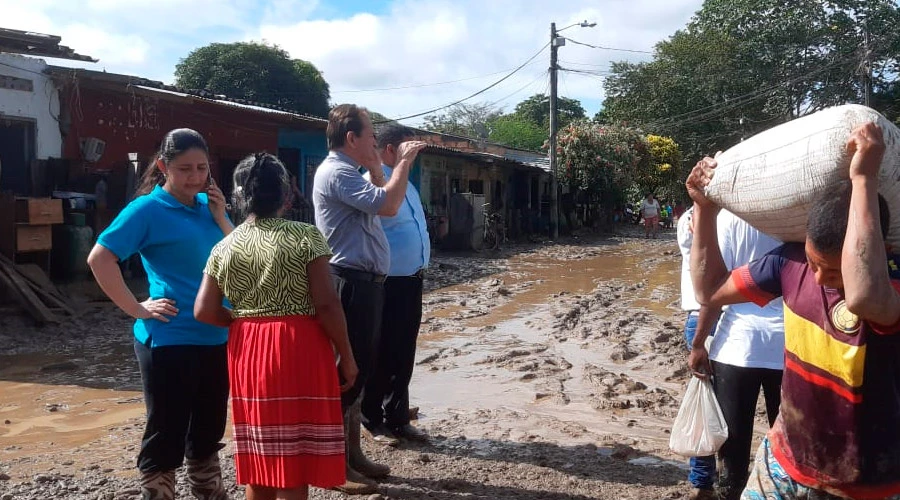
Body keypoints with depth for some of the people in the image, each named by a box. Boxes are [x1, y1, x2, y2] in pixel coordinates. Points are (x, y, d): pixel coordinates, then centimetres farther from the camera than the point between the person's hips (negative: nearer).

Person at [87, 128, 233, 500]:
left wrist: (220, 217, -4)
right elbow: (100, 259, -13)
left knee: (209, 431, 19)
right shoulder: (147, 208, -8)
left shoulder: (208, 204, 9)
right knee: (166, 436, 4)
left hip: (217, 337, 6)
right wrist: (137, 309, -13)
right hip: (170, 340, -6)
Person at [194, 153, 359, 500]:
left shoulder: (224, 248, 3)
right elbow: (326, 304, -14)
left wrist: (245, 319, 14)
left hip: (247, 351, 5)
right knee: (294, 458, 3)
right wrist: (346, 356, -4)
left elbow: (204, 311, -1)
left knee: (260, 454, 16)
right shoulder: (305, 237, -9)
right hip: (298, 348, -4)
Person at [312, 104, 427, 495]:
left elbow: (378, 204, 25)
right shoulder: (336, 172, -15)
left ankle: (352, 453, 25)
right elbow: (388, 206, -26)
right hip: (353, 284, -11)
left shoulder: (347, 173, 18)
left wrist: (376, 168, 17)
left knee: (359, 369, 14)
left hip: (365, 282, 11)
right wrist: (404, 162, -13)